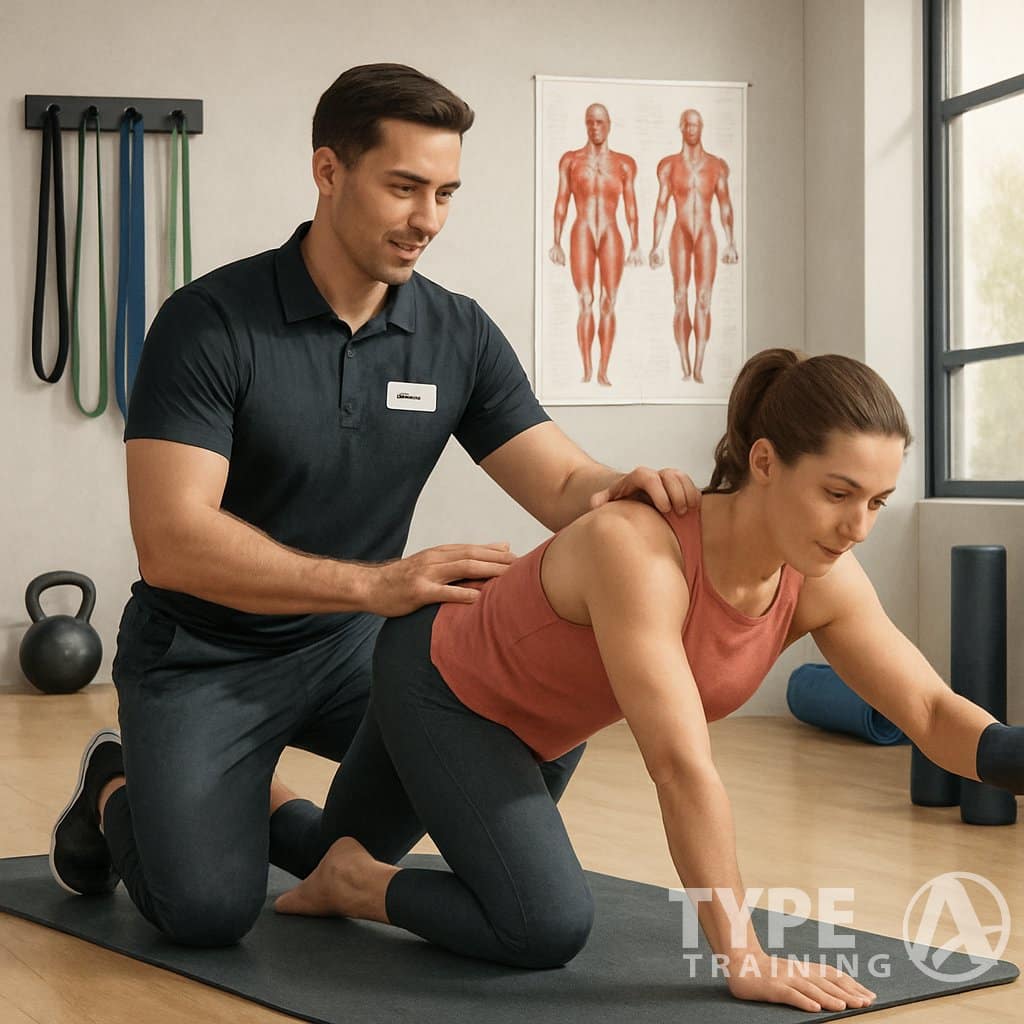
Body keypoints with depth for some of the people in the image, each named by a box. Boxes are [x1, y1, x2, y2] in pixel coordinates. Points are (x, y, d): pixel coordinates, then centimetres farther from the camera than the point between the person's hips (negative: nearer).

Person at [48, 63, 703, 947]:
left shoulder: (459, 336, -5)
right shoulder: (211, 323, -20)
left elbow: (562, 485, -8)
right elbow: (172, 542, -27)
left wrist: (619, 492, -34)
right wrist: (375, 583, -37)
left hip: (352, 646, 5)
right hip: (204, 658, -5)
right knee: (208, 907, -23)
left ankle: (318, 843, 11)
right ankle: (117, 795, 15)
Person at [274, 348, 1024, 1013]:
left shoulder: (823, 581, -22)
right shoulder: (638, 549, -43)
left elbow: (933, 714, -17)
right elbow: (683, 769, -45)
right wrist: (743, 959, -44)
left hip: (535, 707, 7)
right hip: (437, 677, -7)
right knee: (547, 929, -24)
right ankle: (354, 885, 4)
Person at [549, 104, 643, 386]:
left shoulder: (624, 163, 10)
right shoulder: (571, 160, 8)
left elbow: (631, 207, 9)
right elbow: (561, 203, 6)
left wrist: (635, 245, 4)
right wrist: (556, 242, -1)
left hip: (611, 236, 1)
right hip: (581, 234, -1)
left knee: (608, 304, -4)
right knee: (585, 302, -7)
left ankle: (603, 371, -3)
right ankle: (587, 369, -7)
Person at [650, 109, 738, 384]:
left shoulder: (716, 165, 6)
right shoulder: (669, 165, 4)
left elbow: (725, 206, 8)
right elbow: (661, 206, 3)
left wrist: (730, 242, 4)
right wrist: (656, 245, -2)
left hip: (706, 235, 0)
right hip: (680, 235, 0)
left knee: (704, 300, -7)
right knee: (681, 301, -2)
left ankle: (699, 368, -10)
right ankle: (685, 368, 1)